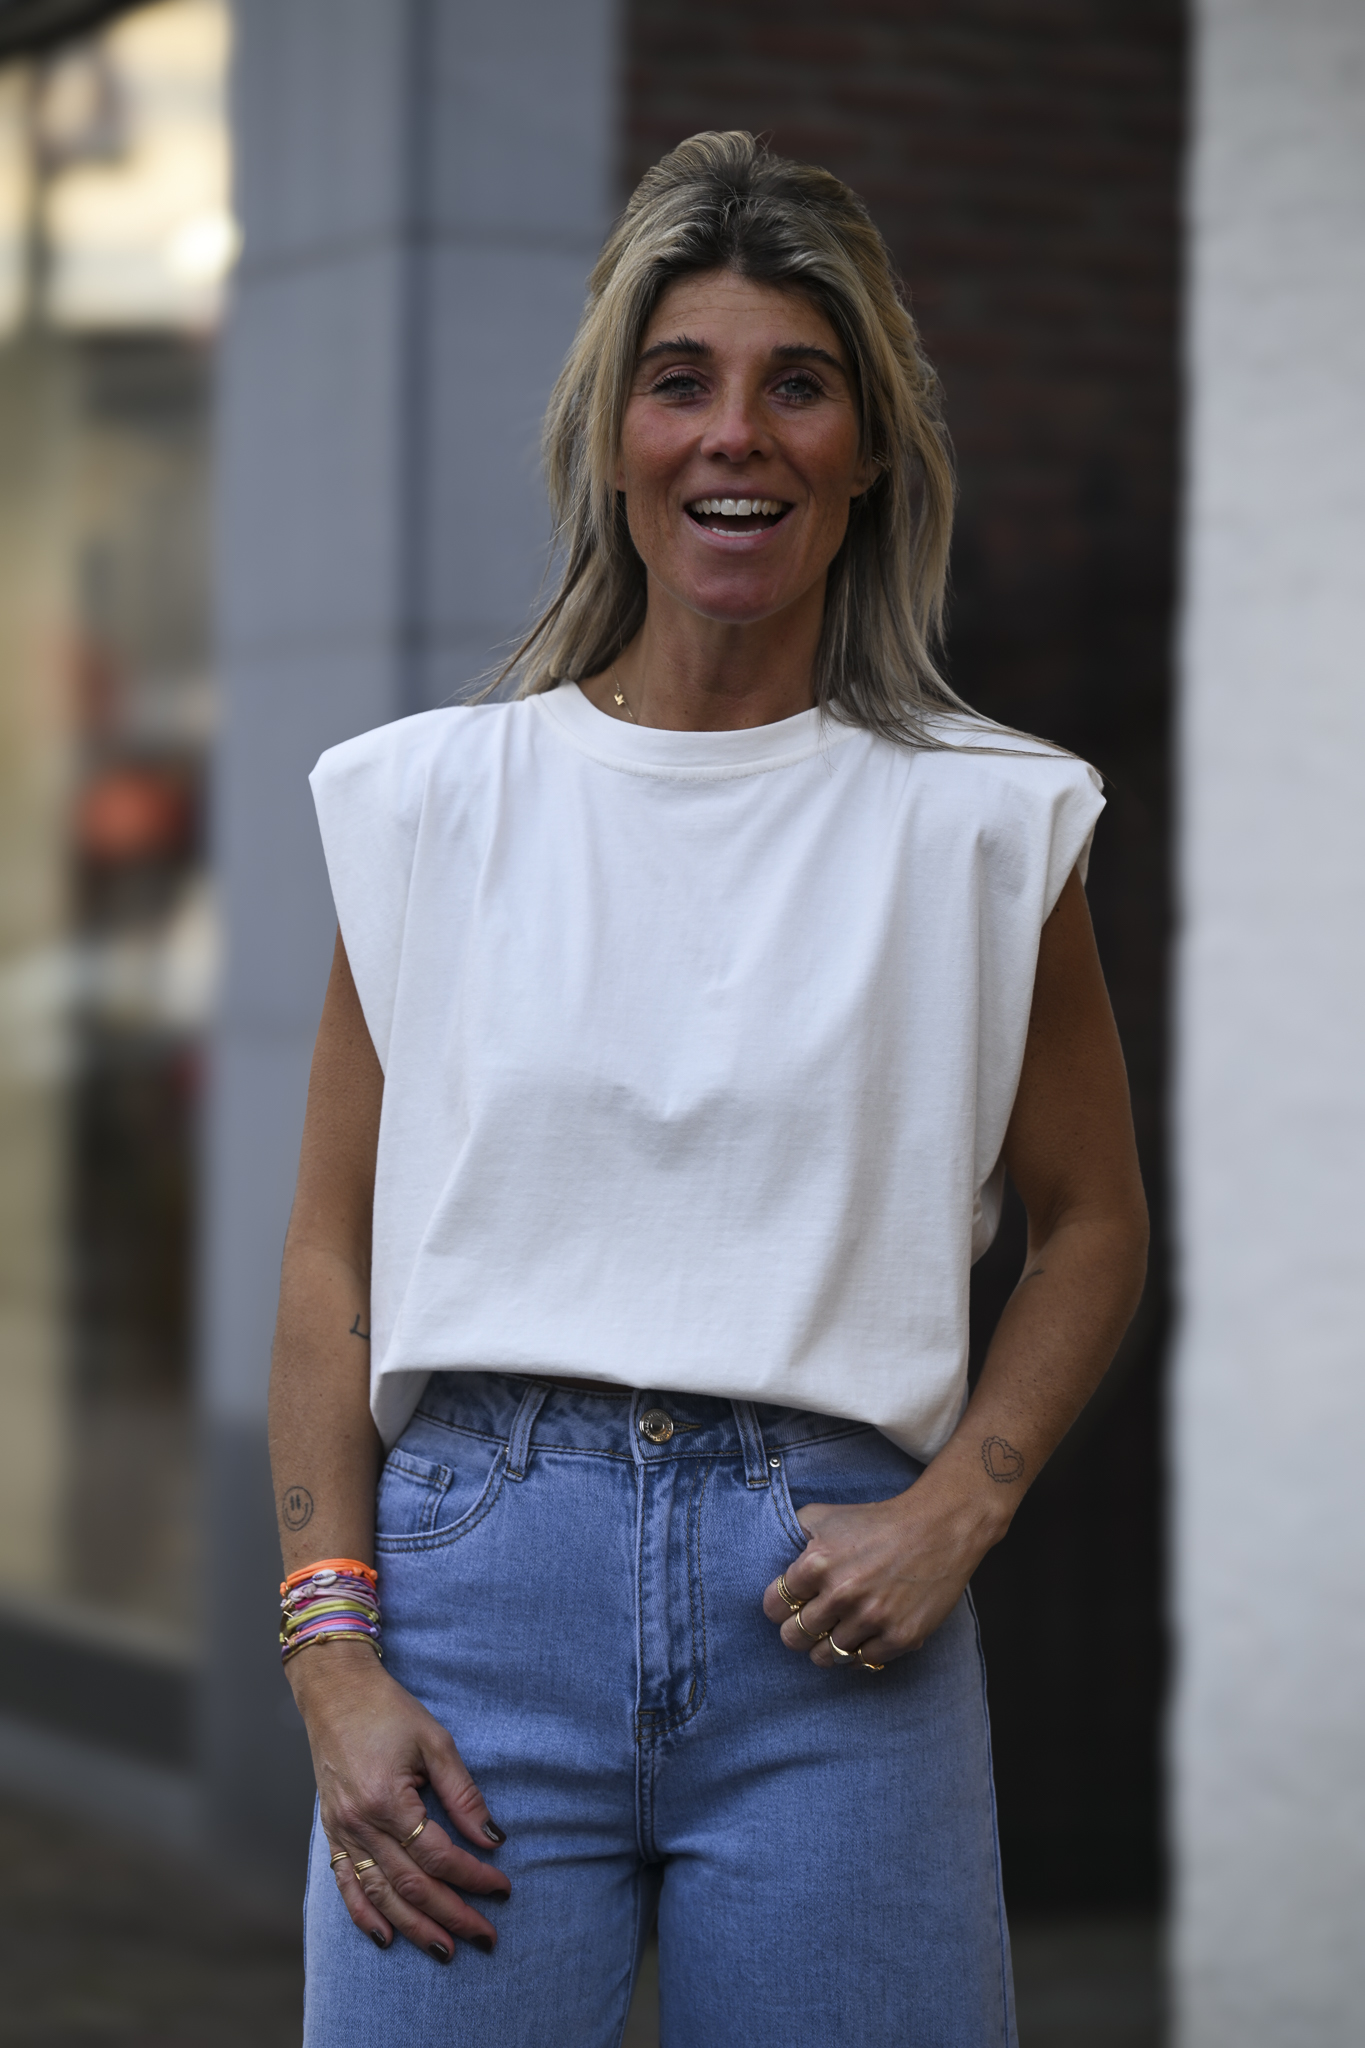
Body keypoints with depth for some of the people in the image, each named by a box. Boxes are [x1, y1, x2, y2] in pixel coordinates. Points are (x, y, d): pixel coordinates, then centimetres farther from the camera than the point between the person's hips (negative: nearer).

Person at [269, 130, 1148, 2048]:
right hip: (485, 1566, 0)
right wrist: (331, 1652, -3)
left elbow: (1094, 1223, 13)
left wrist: (957, 1508, -2)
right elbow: (332, 1256, 6)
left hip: (830, 1608, 0)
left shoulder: (984, 821, 4)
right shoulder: (433, 799, 6)